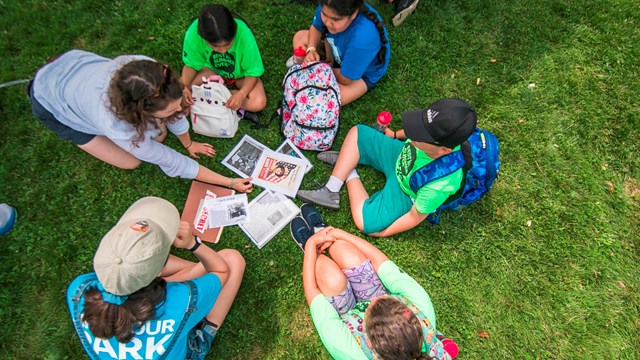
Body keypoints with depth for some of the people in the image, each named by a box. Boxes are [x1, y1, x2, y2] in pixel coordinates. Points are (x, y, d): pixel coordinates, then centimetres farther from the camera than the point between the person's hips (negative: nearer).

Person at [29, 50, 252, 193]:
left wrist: (189, 144, 2)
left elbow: (174, 107, -15)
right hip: (52, 101, -4)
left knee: (158, 135, 0)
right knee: (131, 162, -6)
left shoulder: (148, 70, -35)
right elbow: (170, 162, -35)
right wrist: (229, 183, -32)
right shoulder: (118, 128, -45)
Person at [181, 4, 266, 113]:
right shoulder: (193, 34, -30)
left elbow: (253, 72, -25)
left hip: (240, 72, 0)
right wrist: (183, 87, -32)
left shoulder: (244, 34, -35)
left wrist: (241, 94, -42)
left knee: (258, 103, -28)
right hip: (212, 69, 1)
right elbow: (191, 64, -14)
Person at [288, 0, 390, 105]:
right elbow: (316, 27, -1)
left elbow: (345, 79, -30)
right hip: (339, 52, 6)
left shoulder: (362, 38, -44)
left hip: (363, 73, -6)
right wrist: (311, 50, -19)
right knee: (299, 37, 3)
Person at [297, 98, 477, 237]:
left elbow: (415, 216, -24)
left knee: (365, 222, -21)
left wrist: (384, 232, -11)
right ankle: (331, 191, 1)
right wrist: (395, 135, 15)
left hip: (405, 193, -5)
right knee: (357, 133, -3)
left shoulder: (440, 183, -42)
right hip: (399, 155, 6)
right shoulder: (440, 135, -30)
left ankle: (350, 175, 5)